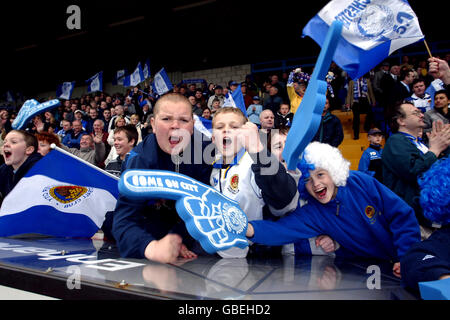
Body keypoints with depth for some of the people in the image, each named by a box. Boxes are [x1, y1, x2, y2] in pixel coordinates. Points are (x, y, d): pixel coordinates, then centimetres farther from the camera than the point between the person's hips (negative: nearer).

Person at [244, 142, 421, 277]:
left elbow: (402, 216, -5)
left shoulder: (360, 182, -8)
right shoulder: (312, 214, -8)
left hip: (397, 264, 0)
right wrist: (250, 229, -45)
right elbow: (281, 229, -25)